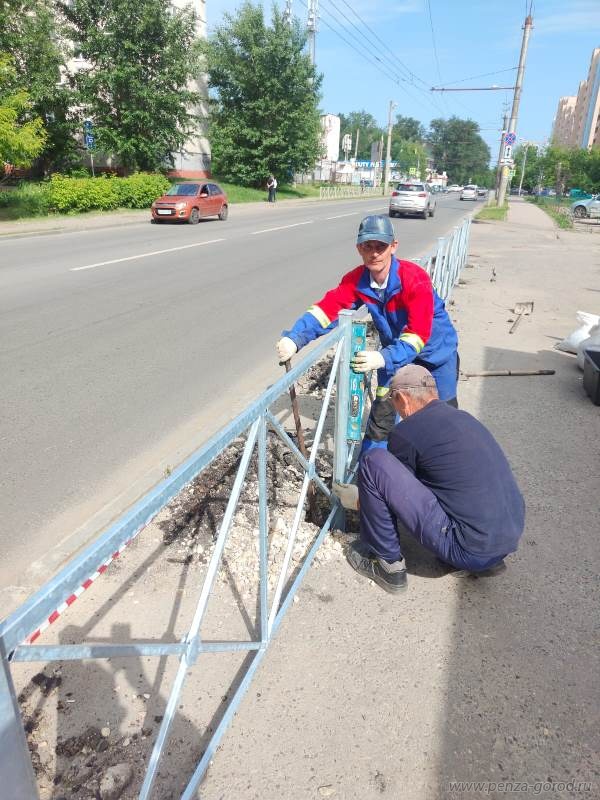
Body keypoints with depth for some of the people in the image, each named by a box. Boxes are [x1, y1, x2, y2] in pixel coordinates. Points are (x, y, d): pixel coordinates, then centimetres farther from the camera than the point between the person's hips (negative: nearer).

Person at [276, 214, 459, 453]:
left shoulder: (415, 279, -31)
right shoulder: (356, 280, -17)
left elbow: (418, 334, -37)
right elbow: (327, 308, -26)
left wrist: (385, 358, -53)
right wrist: (294, 338, -43)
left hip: (436, 347, -3)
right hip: (396, 349, 3)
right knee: (383, 411, 1)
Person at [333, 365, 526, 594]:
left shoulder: (407, 432, -10)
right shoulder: (464, 417, 14)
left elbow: (395, 487, 6)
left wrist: (358, 500, 25)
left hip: (470, 550, -8)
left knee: (374, 463, -9)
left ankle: (388, 564, 6)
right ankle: (486, 561, 19)